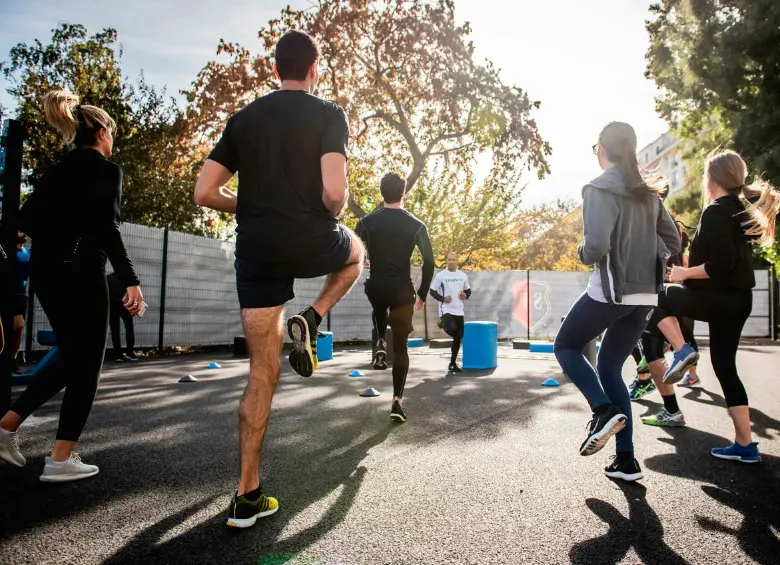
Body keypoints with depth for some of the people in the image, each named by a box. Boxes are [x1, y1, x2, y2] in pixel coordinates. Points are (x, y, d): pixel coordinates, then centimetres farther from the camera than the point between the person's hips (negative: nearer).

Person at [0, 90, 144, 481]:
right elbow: (107, 229, -18)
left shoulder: (59, 169, 15)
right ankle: (61, 460, 4)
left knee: (71, 359, 20)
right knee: (86, 366, 2)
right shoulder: (106, 169, -7)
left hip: (44, 270, 8)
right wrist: (131, 281, -20)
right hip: (78, 272, -8)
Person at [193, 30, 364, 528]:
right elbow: (334, 192, -17)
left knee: (262, 373, 10)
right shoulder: (328, 114, -2)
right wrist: (334, 213, 5)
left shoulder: (244, 118, 11)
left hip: (256, 253, 4)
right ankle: (310, 321, 8)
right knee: (356, 251, 34)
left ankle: (248, 496, 13)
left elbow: (205, 193, 6)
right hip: (311, 244, -3)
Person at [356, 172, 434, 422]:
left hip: (376, 287, 1)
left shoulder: (367, 222, 0)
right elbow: (429, 262, -2)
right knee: (400, 347, 8)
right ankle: (397, 400, 3)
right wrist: (422, 294, 9)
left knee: (379, 311, 40)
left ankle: (379, 345, 17)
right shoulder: (416, 225, -1)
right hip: (402, 291, -1)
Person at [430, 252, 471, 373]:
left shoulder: (463, 275, 8)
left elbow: (468, 290, 20)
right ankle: (442, 324, 5)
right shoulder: (440, 275, -4)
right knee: (452, 330, -31)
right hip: (446, 310, -5)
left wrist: (466, 296, -3)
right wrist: (442, 298, -15)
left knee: (458, 338, 7)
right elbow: (432, 291, 0)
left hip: (459, 311, 5)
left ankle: (453, 363, 20)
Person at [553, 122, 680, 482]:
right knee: (610, 367, 15)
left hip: (610, 291, -7)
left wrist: (582, 254, 0)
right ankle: (626, 460, 13)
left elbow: (597, 246, -21)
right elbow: (672, 243, 15)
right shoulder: (648, 192, 12)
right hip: (645, 295, 7)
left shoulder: (599, 189, -10)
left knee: (566, 346, 15)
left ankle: (604, 411, -6)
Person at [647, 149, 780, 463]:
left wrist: (686, 272, -10)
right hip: (738, 299, 9)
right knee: (725, 366, 13)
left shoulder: (715, 212, -14)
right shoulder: (742, 209, 14)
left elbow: (720, 264, -23)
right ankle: (745, 445, 16)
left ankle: (681, 350, -3)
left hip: (718, 298, -9)